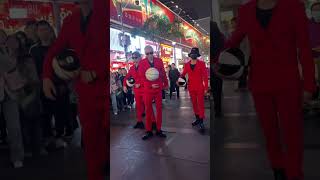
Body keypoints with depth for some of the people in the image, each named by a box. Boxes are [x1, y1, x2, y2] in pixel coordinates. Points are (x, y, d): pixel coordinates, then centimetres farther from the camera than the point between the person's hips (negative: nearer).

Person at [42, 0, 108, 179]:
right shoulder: (70, 21, 15)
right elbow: (54, 50, 23)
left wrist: (95, 72, -11)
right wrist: (47, 76, 9)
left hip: (106, 87, -5)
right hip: (87, 89, 5)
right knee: (91, 138, 10)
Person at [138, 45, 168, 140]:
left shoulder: (159, 61, 5)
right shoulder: (142, 63, -1)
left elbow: (163, 73, 11)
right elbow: (142, 76, -6)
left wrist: (165, 84, 17)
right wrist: (151, 85, -17)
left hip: (158, 88, 2)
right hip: (147, 89, -1)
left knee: (159, 109, 5)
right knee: (148, 110, 5)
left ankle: (159, 130, 16)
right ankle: (149, 131, 14)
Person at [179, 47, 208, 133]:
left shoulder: (201, 63, -6)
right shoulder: (187, 65, 3)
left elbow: (205, 76, -7)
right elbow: (183, 73, 10)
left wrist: (206, 87, -11)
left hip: (200, 88, -4)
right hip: (191, 88, 4)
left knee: (200, 104, -2)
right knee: (194, 103, 13)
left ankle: (201, 122, 0)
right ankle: (197, 119, 27)